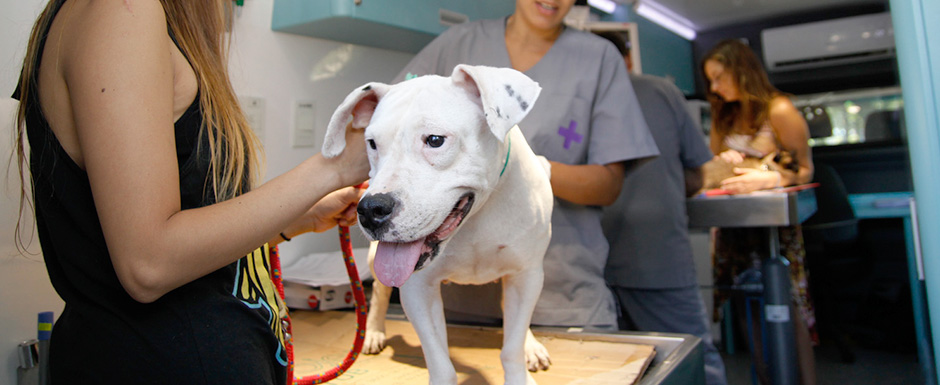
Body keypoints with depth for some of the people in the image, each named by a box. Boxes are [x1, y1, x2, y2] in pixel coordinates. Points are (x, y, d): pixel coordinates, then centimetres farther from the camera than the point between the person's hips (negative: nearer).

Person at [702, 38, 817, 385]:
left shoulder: (779, 111, -7)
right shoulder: (723, 115, 13)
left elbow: (804, 171, -9)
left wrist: (767, 179, -25)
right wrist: (723, 161, -4)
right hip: (734, 225, 6)